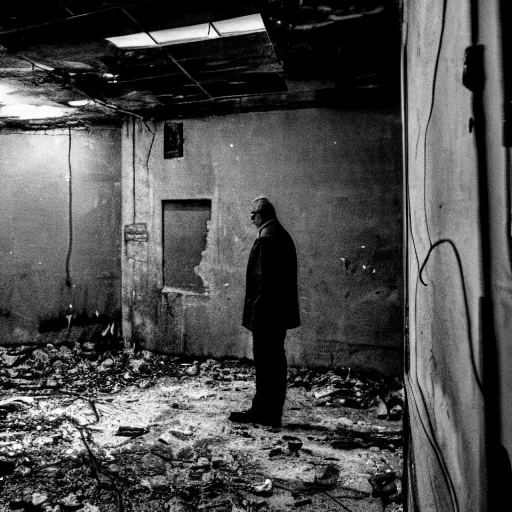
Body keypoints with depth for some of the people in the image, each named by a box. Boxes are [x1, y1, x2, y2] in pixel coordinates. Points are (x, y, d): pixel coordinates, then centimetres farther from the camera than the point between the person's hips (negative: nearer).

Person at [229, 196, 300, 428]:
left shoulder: (265, 238, -16)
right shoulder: (283, 235, 14)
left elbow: (263, 277, -20)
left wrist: (255, 308, -16)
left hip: (266, 311, -10)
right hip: (281, 311, 10)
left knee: (264, 361, -1)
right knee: (276, 359, 13)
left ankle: (262, 411, 9)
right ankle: (273, 412, 23)